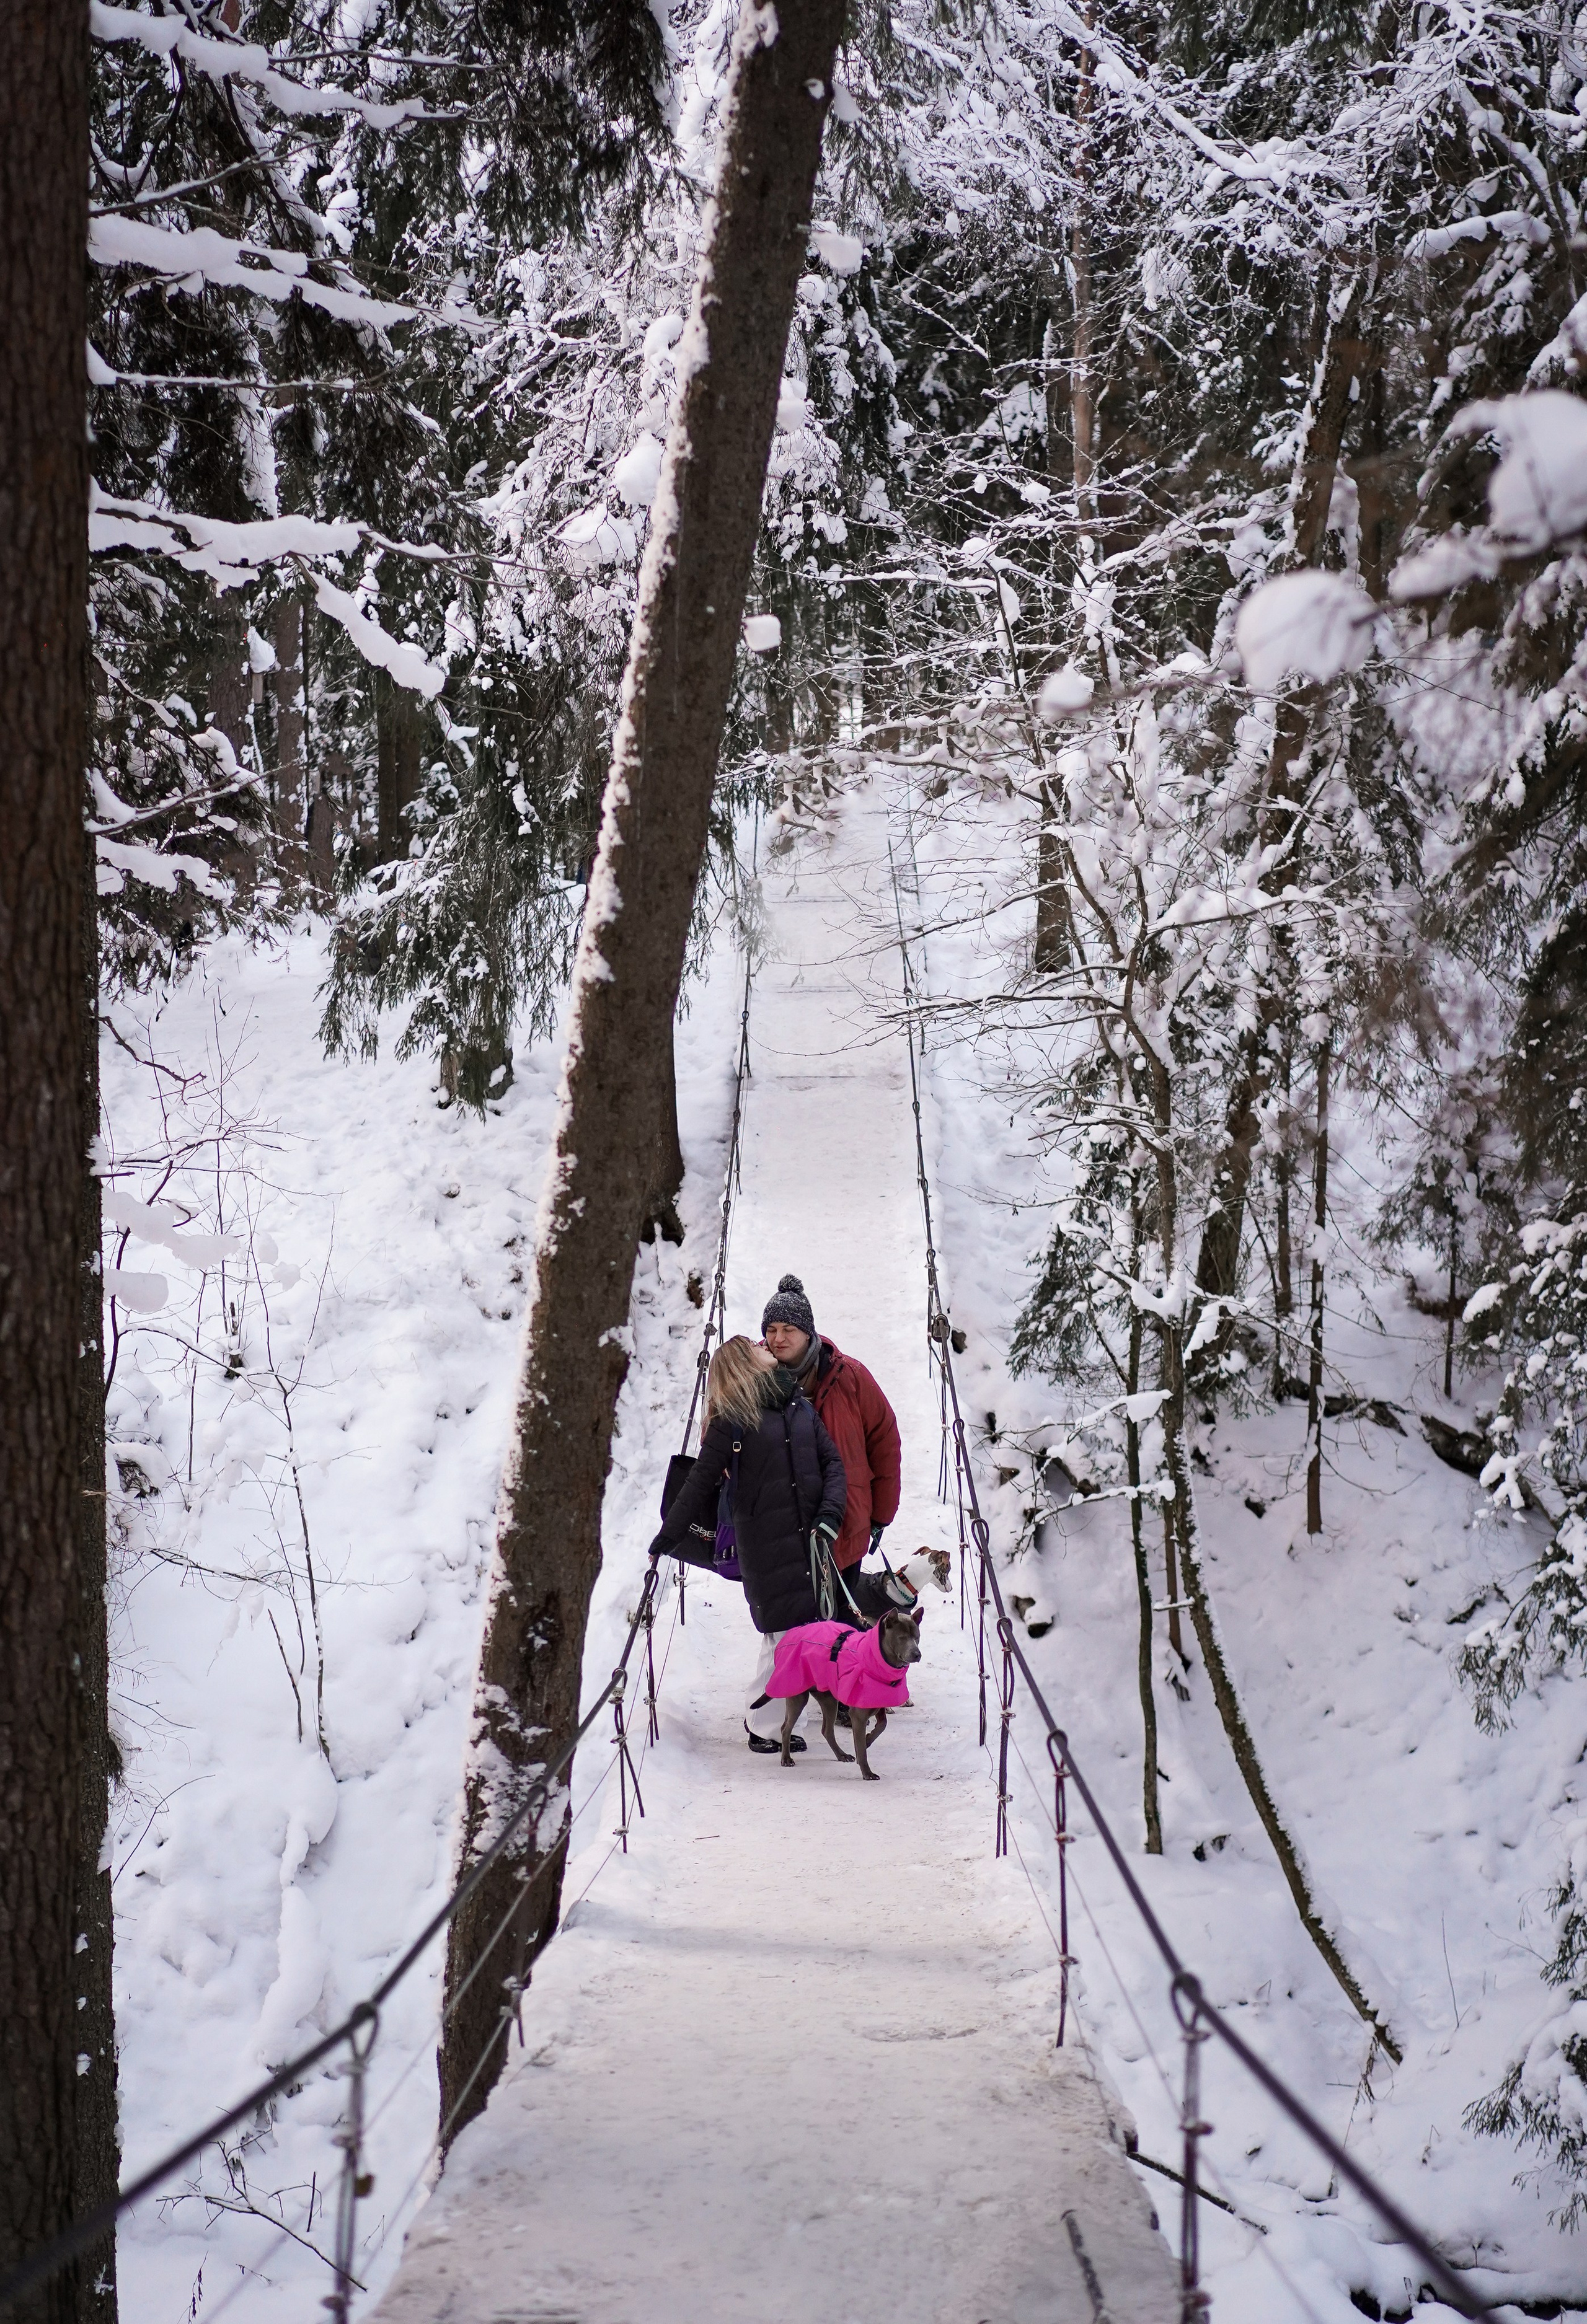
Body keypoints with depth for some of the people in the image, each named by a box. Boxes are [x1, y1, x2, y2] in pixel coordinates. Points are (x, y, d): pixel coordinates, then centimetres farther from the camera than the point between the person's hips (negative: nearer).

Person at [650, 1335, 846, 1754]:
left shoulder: (801, 1407, 14)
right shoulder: (732, 1420, -3)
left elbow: (832, 1463, 13)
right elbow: (699, 1484, -1)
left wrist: (830, 1515, -3)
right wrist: (666, 1539, -1)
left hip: (810, 1538, 5)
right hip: (765, 1543, -5)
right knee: (786, 1633, -10)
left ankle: (763, 1717, 13)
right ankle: (764, 1727, 0)